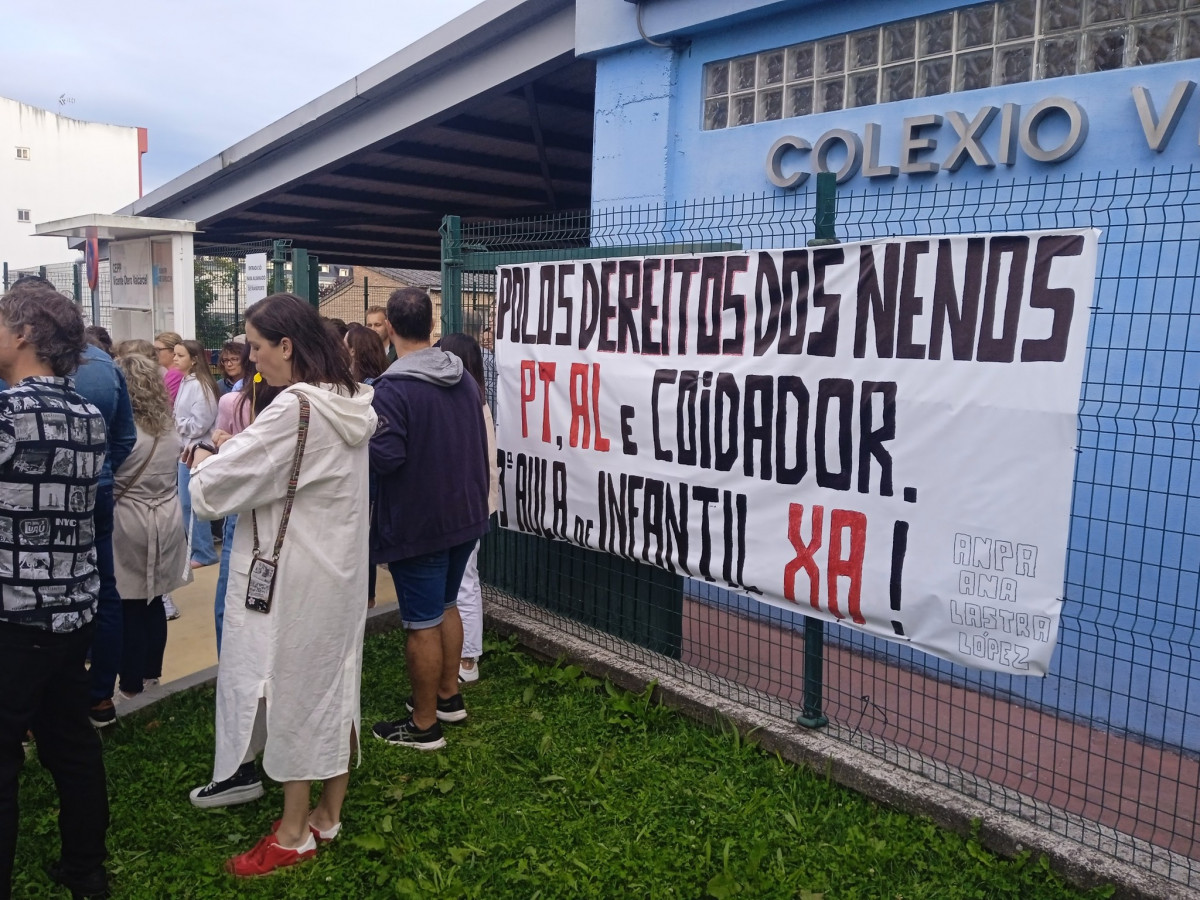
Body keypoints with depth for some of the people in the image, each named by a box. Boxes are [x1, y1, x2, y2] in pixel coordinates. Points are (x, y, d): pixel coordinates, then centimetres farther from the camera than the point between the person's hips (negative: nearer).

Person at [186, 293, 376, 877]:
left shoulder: (294, 408, -22)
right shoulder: (350, 402, 6)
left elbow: (219, 485, -17)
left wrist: (203, 462, 4)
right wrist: (229, 453, 6)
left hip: (296, 575, -9)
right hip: (339, 565, 9)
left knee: (294, 688, 5)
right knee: (333, 682, 16)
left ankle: (294, 834, 22)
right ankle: (329, 813, 31)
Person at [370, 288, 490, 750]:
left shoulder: (392, 388, -20)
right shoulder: (464, 378, 3)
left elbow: (385, 457, -24)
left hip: (416, 522, -7)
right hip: (465, 515, 8)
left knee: (423, 623, 3)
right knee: (446, 605, 23)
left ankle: (424, 724, 17)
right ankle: (448, 695, 36)